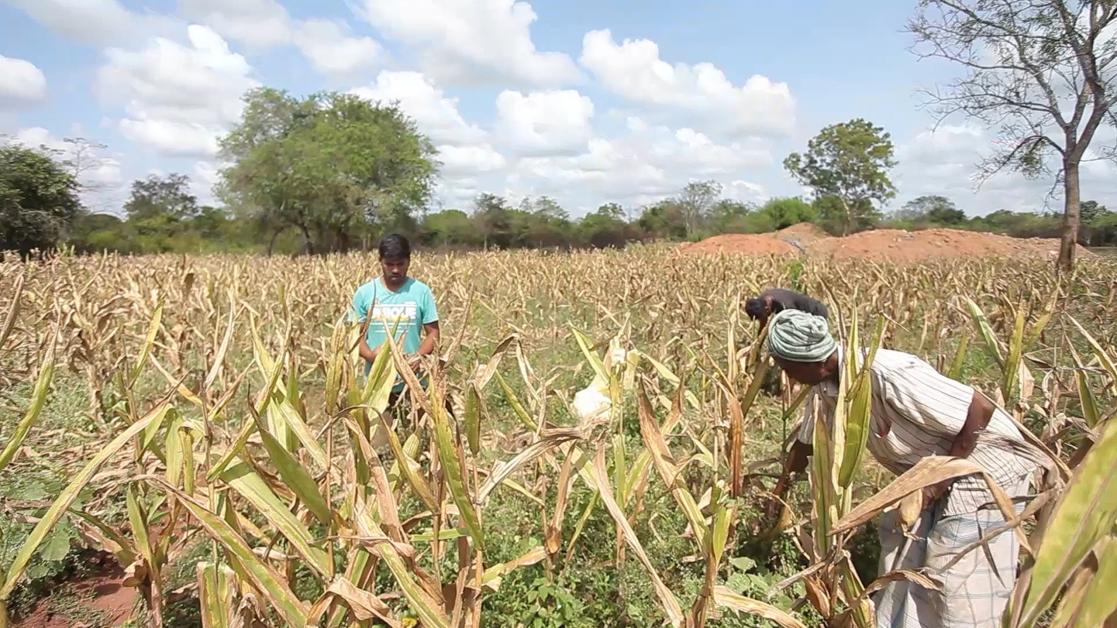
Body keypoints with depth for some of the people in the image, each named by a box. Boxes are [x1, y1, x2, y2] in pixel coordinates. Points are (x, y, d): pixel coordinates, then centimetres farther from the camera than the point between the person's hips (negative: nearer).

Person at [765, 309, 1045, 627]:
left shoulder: (887, 375, -36)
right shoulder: (825, 387, -8)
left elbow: (980, 410, -30)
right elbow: (806, 443, 10)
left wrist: (939, 479, -24)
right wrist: (778, 492, 21)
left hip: (984, 471, -8)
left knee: (963, 596, -1)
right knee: (903, 567, 16)